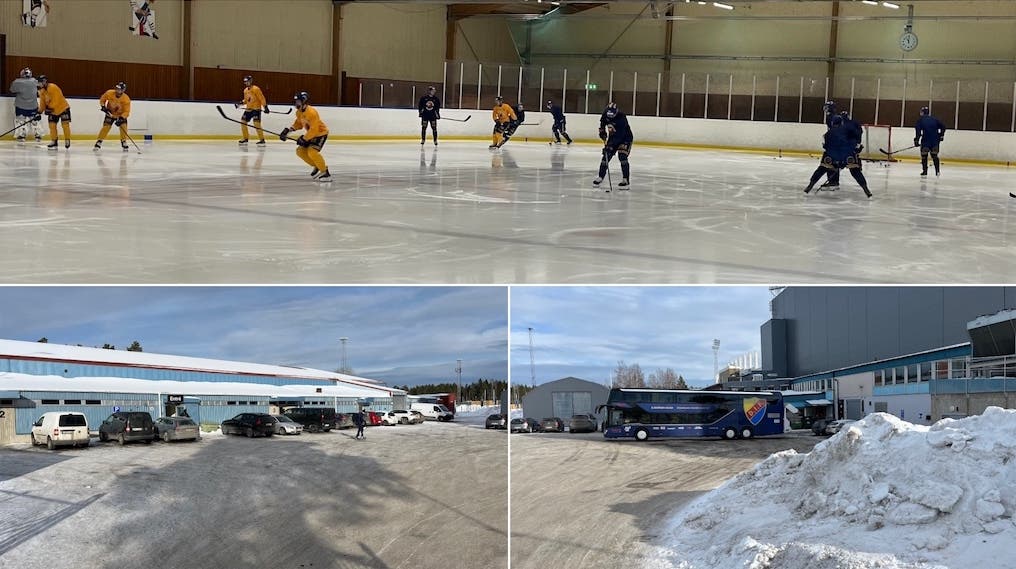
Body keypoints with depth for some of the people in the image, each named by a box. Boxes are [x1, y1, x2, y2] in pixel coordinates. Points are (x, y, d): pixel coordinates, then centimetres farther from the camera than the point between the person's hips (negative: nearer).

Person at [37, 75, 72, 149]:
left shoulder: (53, 88, -23)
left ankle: (67, 141, 2)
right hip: (53, 111, 8)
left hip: (63, 108, -8)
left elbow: (57, 100, -28)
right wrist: (40, 111, 1)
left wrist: (50, 108, -29)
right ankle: (54, 142, 5)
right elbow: (42, 102, 11)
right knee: (52, 125, 0)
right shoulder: (42, 92, 4)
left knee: (65, 124, -10)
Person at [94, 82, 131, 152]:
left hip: (121, 115, -1)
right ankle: (98, 143, -5)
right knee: (106, 127, -11)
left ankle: (124, 143, 0)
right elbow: (102, 99, -2)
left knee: (123, 127, -19)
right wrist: (103, 106, -17)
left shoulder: (126, 99, -27)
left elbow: (126, 111, -26)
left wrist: (121, 118, -40)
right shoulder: (109, 93, -22)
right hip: (110, 114, 1)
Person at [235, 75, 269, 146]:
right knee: (243, 122, 6)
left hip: (256, 109, -8)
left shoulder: (256, 89, -14)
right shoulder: (245, 90, 11)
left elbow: (262, 98, -16)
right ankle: (245, 139, 18)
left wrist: (265, 107, -21)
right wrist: (240, 103, 6)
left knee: (256, 123, -19)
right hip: (248, 109, 8)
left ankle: (262, 140, -14)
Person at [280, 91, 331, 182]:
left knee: (312, 151, -27)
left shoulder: (311, 112, -29)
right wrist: (289, 130, 3)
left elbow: (314, 129, -31)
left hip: (321, 133, -10)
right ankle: (317, 167, 19)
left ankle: (325, 172, -19)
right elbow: (299, 123, 17)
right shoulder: (299, 112, 0)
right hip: (311, 134, 10)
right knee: (300, 151, 6)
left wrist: (304, 138, -27)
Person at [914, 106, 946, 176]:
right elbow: (942, 126, 11)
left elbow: (918, 130, -6)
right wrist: (941, 135, 19)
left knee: (924, 155, 7)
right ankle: (937, 171, 5)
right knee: (934, 155, 11)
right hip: (935, 140, 3)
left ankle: (924, 170, 4)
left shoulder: (920, 120, 4)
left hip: (925, 140, -3)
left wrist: (916, 140, -5)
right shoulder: (934, 119, 14)